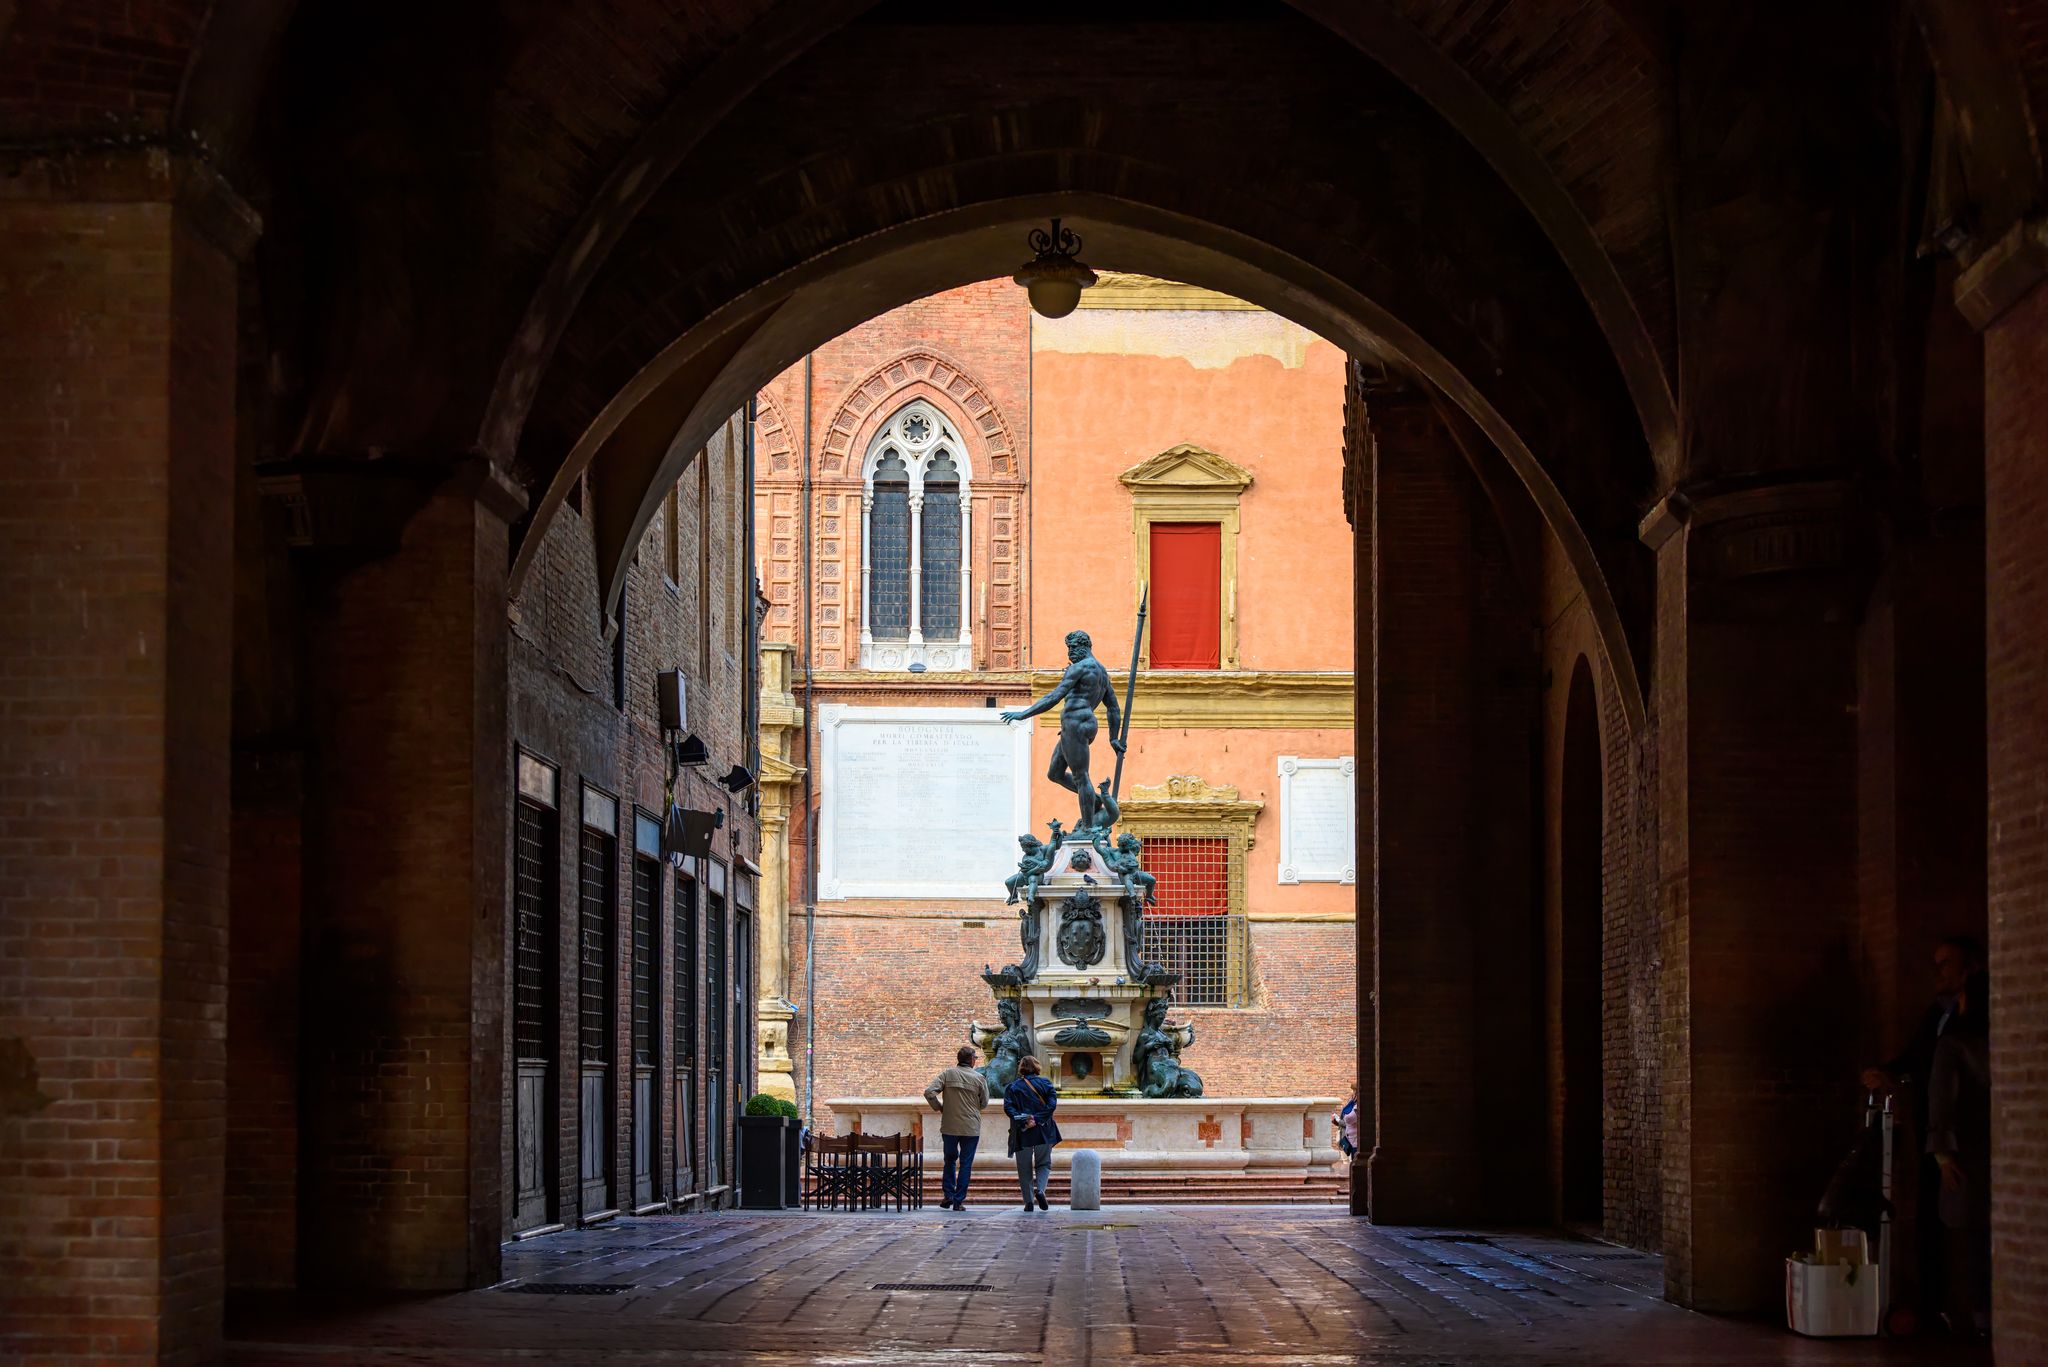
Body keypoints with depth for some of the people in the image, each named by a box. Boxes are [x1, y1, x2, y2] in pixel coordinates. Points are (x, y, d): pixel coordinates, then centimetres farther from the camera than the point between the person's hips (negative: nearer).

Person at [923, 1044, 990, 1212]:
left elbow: (929, 1092, -11)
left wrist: (939, 1107, 3)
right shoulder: (979, 1078, -4)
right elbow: (984, 1103, 4)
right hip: (971, 1128, -1)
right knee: (965, 1164, 5)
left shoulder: (947, 1074, -1)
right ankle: (958, 1201, 4)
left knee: (950, 1160, 19)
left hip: (949, 1127, 2)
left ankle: (948, 1195, 10)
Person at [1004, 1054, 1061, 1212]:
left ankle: (1029, 1201, 4)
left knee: (1024, 1168, 9)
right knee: (1044, 1163, 13)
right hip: (1043, 1132, 0)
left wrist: (1022, 1121, -17)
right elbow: (1052, 1104, -11)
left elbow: (1008, 1107, -11)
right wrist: (1037, 1119, -14)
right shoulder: (1045, 1084, 2)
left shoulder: (1013, 1087, 3)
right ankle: (1040, 1189, -13)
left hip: (1022, 1134, 0)